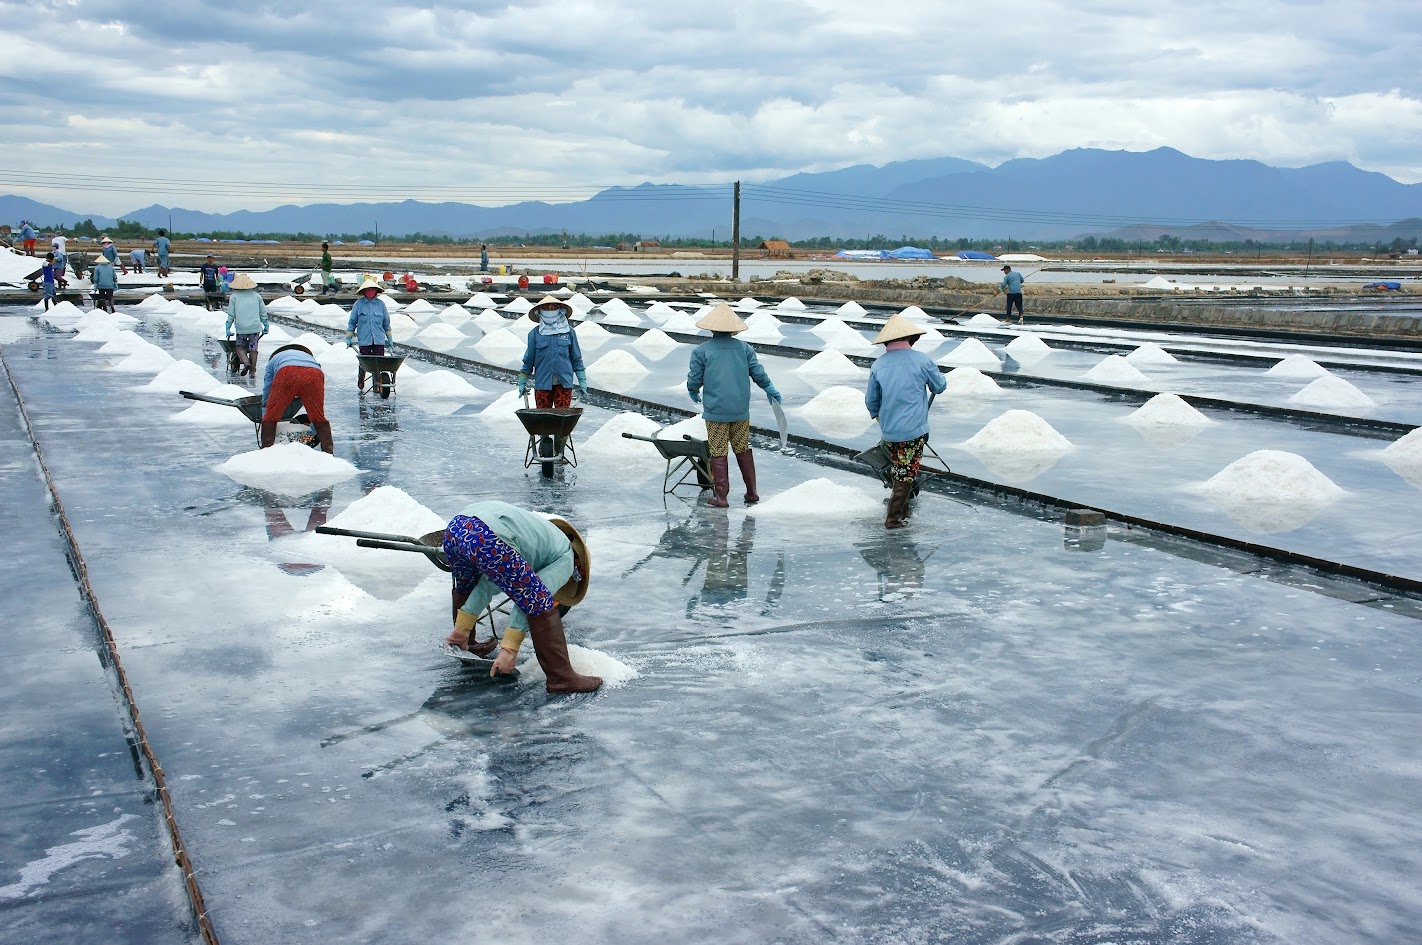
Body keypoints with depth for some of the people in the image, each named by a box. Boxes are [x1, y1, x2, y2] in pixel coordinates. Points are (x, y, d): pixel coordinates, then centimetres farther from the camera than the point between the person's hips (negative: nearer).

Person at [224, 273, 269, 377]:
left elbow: (231, 314, 0)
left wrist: (228, 328, 6)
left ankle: (246, 363, -14)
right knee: (253, 348, 10)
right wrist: (266, 325, 20)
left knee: (240, 347, 12)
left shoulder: (234, 296, 1)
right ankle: (252, 371, 11)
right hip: (255, 327, 2)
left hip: (241, 328, -2)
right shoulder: (256, 296, 7)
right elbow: (263, 313, 10)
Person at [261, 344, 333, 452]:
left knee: (271, 416, 12)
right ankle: (328, 450, 13)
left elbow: (266, 398, 34)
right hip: (315, 375, 2)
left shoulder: (273, 360, 41)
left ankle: (266, 449, 5)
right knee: (319, 417, 18)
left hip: (287, 373, -2)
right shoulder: (309, 357, 46)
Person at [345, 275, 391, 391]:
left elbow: (386, 323, 15)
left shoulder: (381, 304, 7)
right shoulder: (358, 304, 3)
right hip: (364, 340, -1)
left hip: (379, 340, 1)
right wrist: (348, 337, 7)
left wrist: (389, 338, 16)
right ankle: (360, 386, 18)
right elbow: (352, 322, 9)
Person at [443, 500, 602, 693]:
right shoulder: (565, 559, 16)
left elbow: (487, 585, 31)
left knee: (465, 588, 38)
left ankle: (464, 647, 56)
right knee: (539, 602, 3)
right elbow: (531, 598, 2)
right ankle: (561, 677, 5)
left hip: (453, 528, 9)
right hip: (485, 539, -9)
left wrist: (461, 628, 31)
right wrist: (510, 649, 1)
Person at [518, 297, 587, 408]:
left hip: (564, 383, 0)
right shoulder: (535, 334, 3)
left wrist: (582, 382, 9)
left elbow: (576, 359, 10)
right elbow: (528, 360, 11)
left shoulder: (569, 332, 4)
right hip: (542, 383, 0)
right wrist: (522, 382, 14)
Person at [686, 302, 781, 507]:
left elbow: (694, 379, -4)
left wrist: (693, 391, 20)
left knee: (718, 453, 3)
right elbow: (758, 373, 6)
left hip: (715, 411, -3)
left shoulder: (701, 351, -6)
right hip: (741, 410, 3)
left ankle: (721, 496, 5)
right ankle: (751, 493, 19)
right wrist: (770, 390, 24)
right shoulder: (744, 348, 3)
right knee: (743, 450, 15)